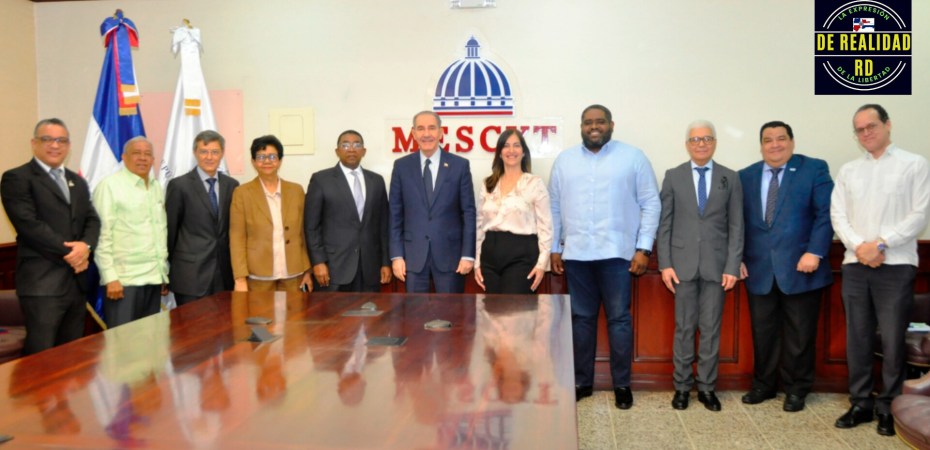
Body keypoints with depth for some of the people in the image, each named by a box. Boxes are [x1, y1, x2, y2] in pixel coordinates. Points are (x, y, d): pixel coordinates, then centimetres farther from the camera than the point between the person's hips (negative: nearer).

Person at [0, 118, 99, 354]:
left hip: (76, 279, 7)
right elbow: (29, 225, -14)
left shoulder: (78, 182, 19)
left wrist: (85, 246, -10)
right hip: (42, 282, -7)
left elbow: (92, 220, 11)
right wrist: (69, 252, -12)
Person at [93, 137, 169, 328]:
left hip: (153, 278, 6)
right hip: (123, 279, -6)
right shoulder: (110, 185, -6)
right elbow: (102, 235, -10)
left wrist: (164, 273, 14)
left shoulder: (157, 188, 14)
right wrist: (110, 277, -15)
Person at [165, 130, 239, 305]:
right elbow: (169, 229, 2)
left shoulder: (232, 185, 9)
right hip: (190, 275, -3)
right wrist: (168, 269, 5)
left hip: (224, 273, 4)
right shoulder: (179, 185, -3)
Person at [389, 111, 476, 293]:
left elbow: (468, 212, 0)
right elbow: (395, 214, 5)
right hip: (413, 254, 1)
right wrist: (396, 255, -1)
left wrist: (468, 254, -5)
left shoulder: (460, 165, 1)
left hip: (449, 253, -1)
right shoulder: (402, 166, 5)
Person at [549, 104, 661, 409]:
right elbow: (554, 208, 11)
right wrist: (554, 248, 8)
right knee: (581, 318, 10)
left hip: (616, 252, -2)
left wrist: (644, 248, -6)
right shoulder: (564, 161, 10)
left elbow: (651, 204, 0)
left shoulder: (633, 157, 2)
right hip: (576, 254, 3)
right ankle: (582, 381, 21)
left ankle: (622, 384, 16)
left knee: (619, 319, 3)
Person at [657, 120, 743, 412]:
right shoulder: (673, 177, 5)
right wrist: (665, 264, -4)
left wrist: (732, 267, -4)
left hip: (716, 265, 0)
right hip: (683, 263, 0)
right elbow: (664, 224, 3)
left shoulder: (730, 179, 6)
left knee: (711, 328, 6)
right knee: (684, 328, 6)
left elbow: (736, 226, 3)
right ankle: (682, 385, 16)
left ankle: (707, 387, 16)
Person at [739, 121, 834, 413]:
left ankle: (796, 389, 22)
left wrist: (814, 252, -15)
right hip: (758, 270, 3)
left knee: (799, 334, 7)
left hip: (800, 267, -2)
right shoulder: (746, 177, 10)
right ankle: (763, 385, 25)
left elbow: (826, 213, -6)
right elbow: (738, 222, 8)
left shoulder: (814, 169, 1)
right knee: (762, 332, 10)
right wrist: (738, 258, 0)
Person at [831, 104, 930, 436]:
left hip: (896, 265, -3)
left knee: (892, 340, -1)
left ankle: (888, 407, 12)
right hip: (855, 265, 4)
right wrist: (859, 247, -9)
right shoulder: (848, 171, 14)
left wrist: (881, 243, -14)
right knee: (857, 338, 7)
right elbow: (838, 215, 7)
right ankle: (860, 403, 17)